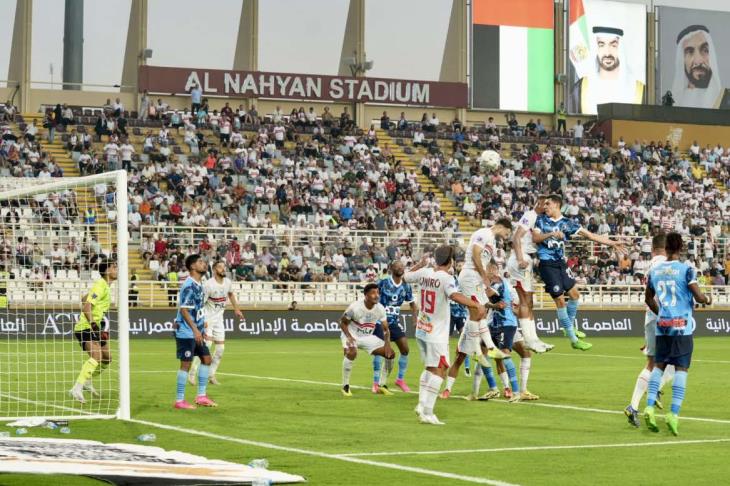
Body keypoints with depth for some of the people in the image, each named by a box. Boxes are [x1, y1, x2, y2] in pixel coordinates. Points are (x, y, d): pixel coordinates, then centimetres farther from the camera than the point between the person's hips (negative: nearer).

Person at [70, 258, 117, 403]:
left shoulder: (104, 285, 13)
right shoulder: (101, 286, -17)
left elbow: (85, 299, 24)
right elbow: (86, 307, -24)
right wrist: (94, 325, -31)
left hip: (95, 327, 10)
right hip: (86, 327, -10)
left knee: (107, 358, 16)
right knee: (96, 356, -27)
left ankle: (87, 382, 34)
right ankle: (77, 388, -32)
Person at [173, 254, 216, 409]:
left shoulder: (199, 285, 11)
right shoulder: (189, 285, -17)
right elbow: (184, 310, -22)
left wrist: (202, 329, 21)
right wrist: (195, 330, -25)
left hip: (196, 332, 9)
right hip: (186, 332, -9)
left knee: (206, 358, 11)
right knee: (186, 363, -5)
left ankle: (201, 396, 18)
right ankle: (180, 400, 2)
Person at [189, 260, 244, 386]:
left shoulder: (227, 282, 0)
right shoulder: (208, 285, -20)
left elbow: (230, 294, 23)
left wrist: (236, 309, 21)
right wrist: (202, 320, -31)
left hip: (218, 319, 7)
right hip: (207, 318, -7)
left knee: (220, 348, 4)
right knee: (207, 343, -21)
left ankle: (211, 375, 16)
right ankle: (192, 373, -14)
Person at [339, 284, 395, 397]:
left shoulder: (380, 309, -11)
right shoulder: (355, 307, -23)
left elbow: (385, 329, -3)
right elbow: (343, 323, -11)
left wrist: (387, 344, -19)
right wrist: (349, 337, -26)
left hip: (368, 337, 5)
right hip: (352, 335, -5)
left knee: (390, 353, -7)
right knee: (351, 353, -36)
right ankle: (345, 386, -19)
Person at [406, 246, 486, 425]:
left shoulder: (424, 273, 4)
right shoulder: (445, 278, -16)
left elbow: (405, 277, 24)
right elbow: (455, 295, -34)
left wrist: (421, 264, 37)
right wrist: (477, 305, -38)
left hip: (421, 330, 8)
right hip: (436, 333, -8)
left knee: (430, 368, 21)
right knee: (439, 370, -7)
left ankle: (422, 404, 14)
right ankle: (428, 412, -14)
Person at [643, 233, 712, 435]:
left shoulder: (654, 271, 8)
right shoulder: (686, 270, -8)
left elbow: (648, 299, 20)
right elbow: (698, 296, -13)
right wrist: (707, 299, 9)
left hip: (662, 326, 4)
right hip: (682, 326, -4)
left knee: (659, 365, 13)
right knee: (681, 369, -2)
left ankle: (649, 407, -1)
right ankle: (674, 414, -10)